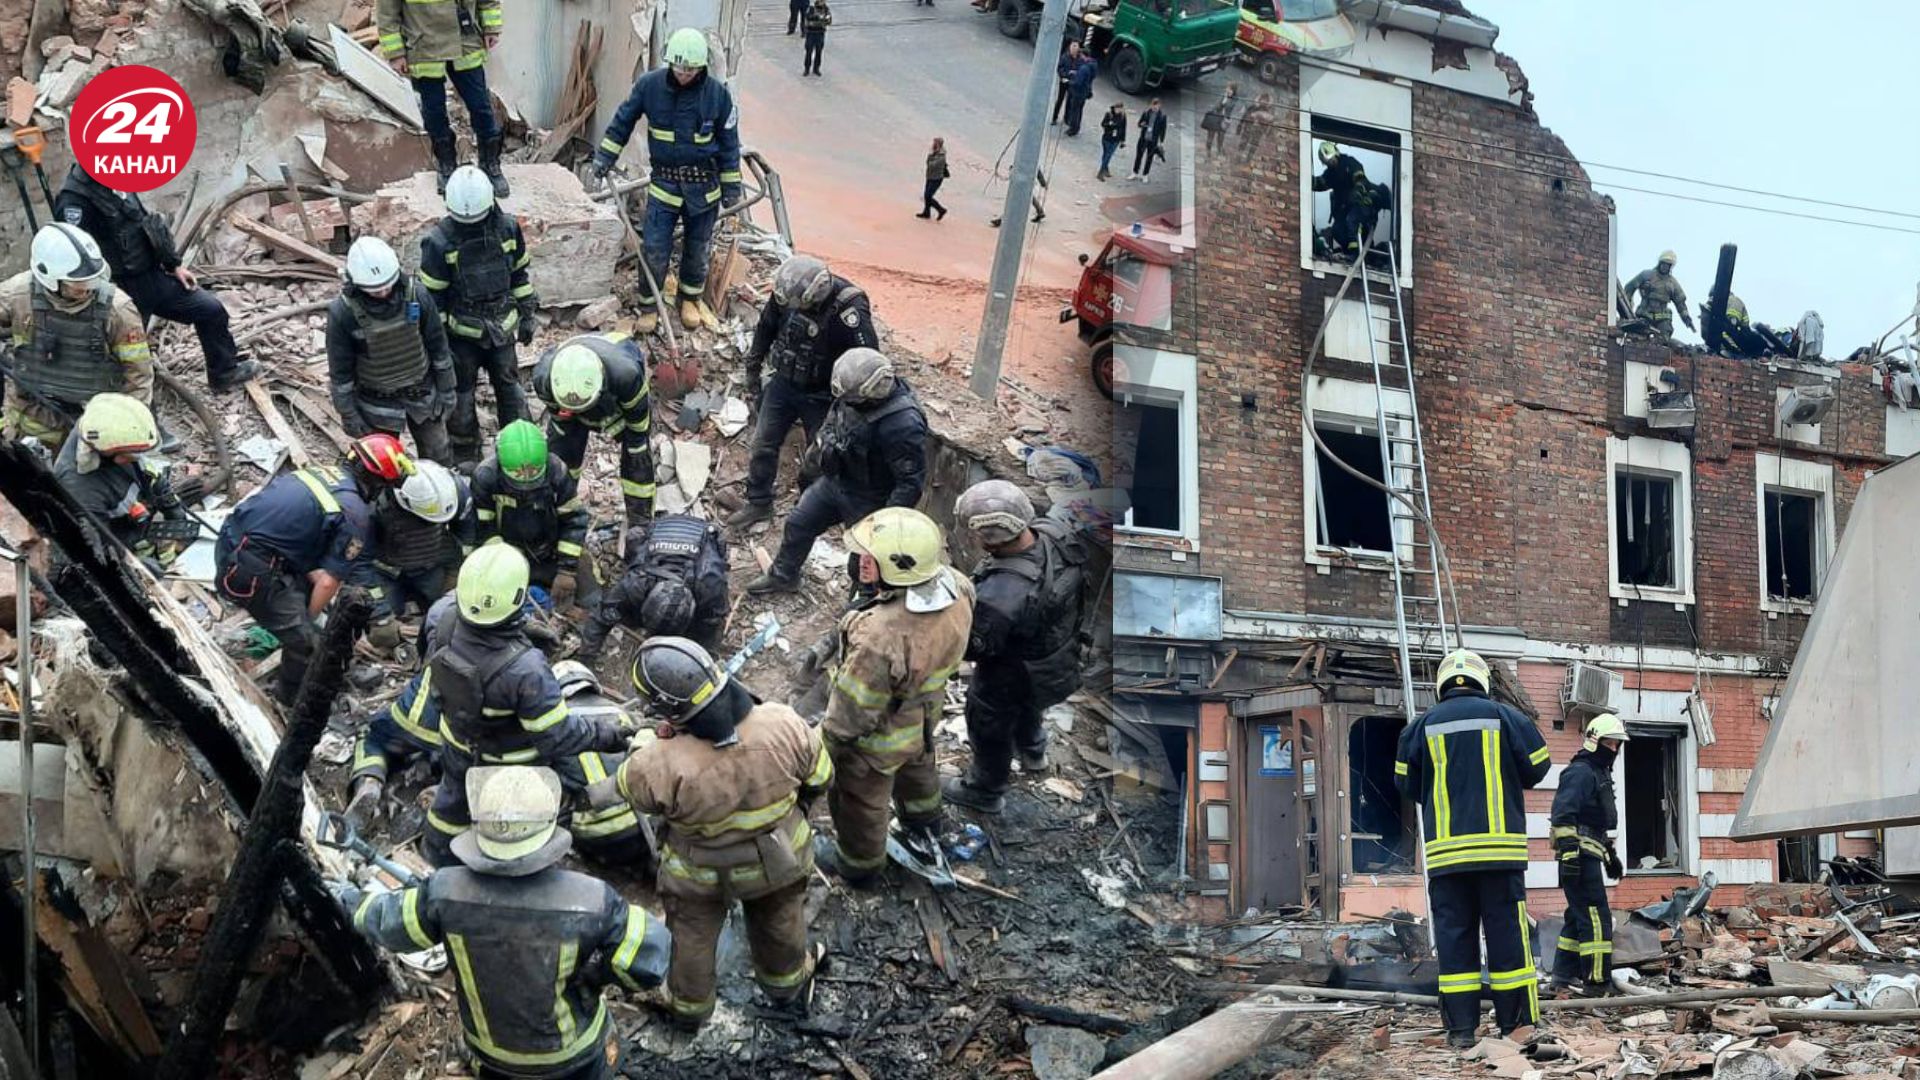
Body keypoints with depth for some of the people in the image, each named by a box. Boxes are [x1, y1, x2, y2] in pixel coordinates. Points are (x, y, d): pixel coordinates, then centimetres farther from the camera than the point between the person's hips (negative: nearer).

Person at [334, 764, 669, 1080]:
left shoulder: (446, 893, -27)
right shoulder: (589, 899, -35)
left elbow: (388, 922, -8)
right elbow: (650, 955, -26)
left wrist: (352, 901, 13)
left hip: (491, 1044, 2)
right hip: (572, 1051, -2)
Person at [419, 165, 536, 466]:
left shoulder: (507, 228, -9)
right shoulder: (440, 242, -19)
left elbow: (519, 273, 5)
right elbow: (432, 295, -12)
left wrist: (527, 315, 8)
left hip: (501, 327, 3)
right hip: (461, 333, -3)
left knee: (509, 386, 15)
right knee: (460, 393, 12)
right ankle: (465, 455, 28)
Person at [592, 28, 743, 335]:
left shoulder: (717, 93, -10)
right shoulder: (649, 85, -10)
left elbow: (729, 142, 0)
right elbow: (623, 121, 4)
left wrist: (731, 185, 2)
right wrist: (605, 156, 4)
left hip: (704, 184, 0)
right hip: (664, 182, 0)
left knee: (698, 249, 13)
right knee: (654, 249, -4)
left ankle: (690, 299, 34)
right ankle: (648, 306, 12)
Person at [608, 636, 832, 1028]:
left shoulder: (664, 765, -41)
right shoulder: (784, 725, -33)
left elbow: (629, 787, -16)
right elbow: (820, 776, -13)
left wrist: (658, 741, -11)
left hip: (700, 875, -2)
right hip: (781, 856, 2)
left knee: (692, 938, 30)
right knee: (780, 922, 33)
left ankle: (688, 1007, 57)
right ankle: (787, 988, 61)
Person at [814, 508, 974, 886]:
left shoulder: (879, 639, -47)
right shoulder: (955, 587, -25)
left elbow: (852, 711, -30)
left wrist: (831, 739, -11)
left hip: (878, 738, -6)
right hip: (926, 712, 6)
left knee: (861, 800, 25)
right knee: (916, 763, 38)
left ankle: (859, 864, 52)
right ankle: (923, 815, 69)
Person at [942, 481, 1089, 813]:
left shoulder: (999, 596, -46)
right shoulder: (1055, 533, -25)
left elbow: (970, 645, -29)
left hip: (1011, 679, -6)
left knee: (990, 731, 25)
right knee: (1026, 707, 39)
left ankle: (985, 792, 53)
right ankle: (1033, 752, 68)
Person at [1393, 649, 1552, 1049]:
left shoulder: (1423, 725, 6)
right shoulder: (1505, 716, 2)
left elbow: (1407, 784, 10)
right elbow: (1536, 769, 8)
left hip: (1445, 848, 1)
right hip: (1500, 845, -1)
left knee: (1453, 934, 5)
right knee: (1507, 932, 4)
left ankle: (1461, 1028, 4)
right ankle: (1516, 1023, 6)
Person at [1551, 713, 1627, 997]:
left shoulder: (1600, 773, 21)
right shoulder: (1580, 771, -11)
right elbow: (1562, 815, -21)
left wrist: (1611, 855, 32)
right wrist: (1569, 853, -27)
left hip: (1590, 855, 11)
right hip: (1579, 856, -11)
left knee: (1579, 917, 14)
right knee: (1596, 919, -12)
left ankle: (1565, 975, 21)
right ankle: (1597, 982, -13)